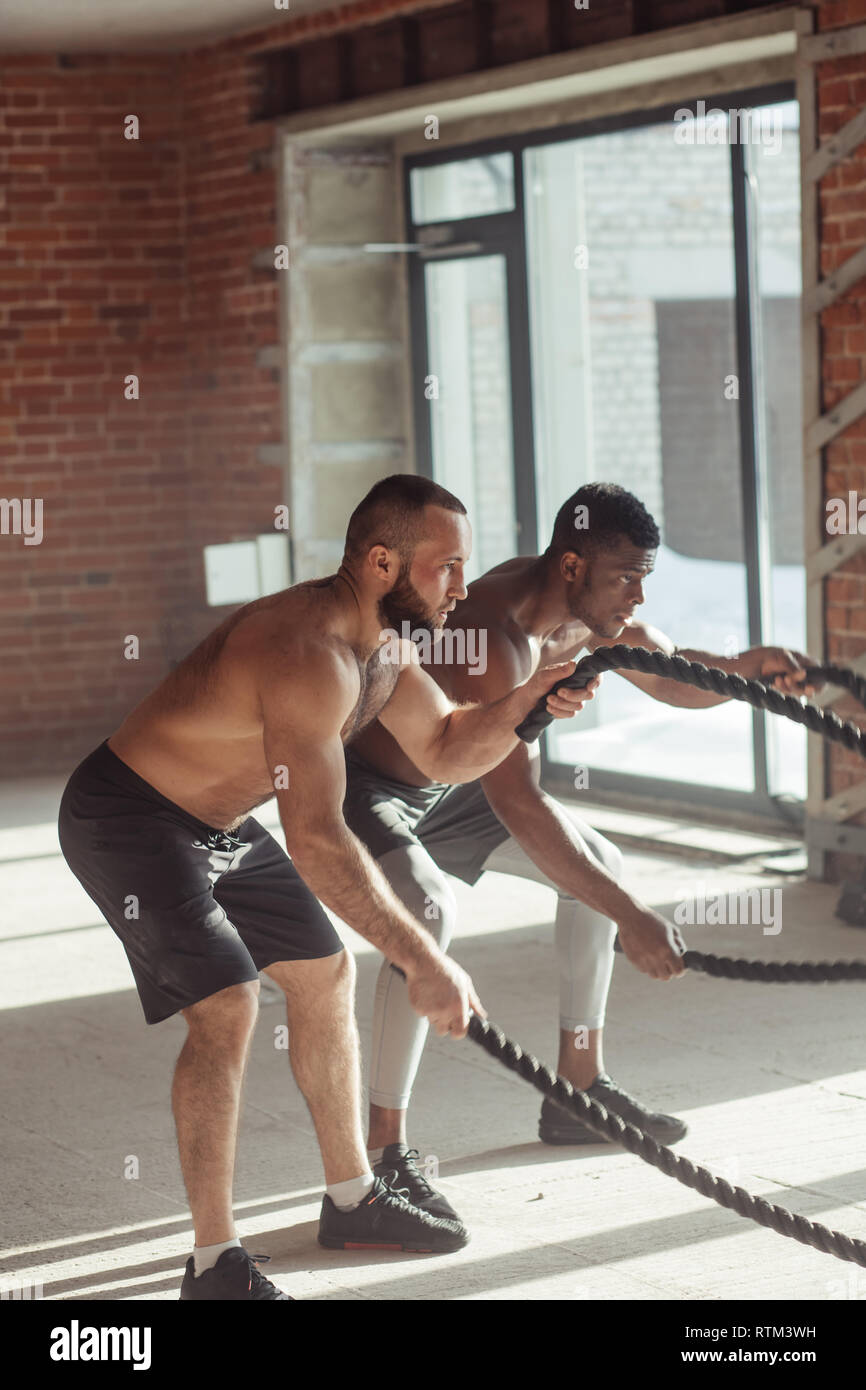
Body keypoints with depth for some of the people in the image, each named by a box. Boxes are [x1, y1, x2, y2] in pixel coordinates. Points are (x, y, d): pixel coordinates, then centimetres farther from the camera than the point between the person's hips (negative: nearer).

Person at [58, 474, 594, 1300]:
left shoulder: (383, 639, -1)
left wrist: (526, 703, -11)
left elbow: (446, 752, 9)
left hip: (215, 822, 10)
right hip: (127, 820, -10)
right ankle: (214, 1264, -10)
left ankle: (351, 1200, 29)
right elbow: (316, 840, -40)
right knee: (226, 1007, -20)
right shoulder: (311, 653, -33)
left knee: (325, 974, 14)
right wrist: (422, 960, -42)